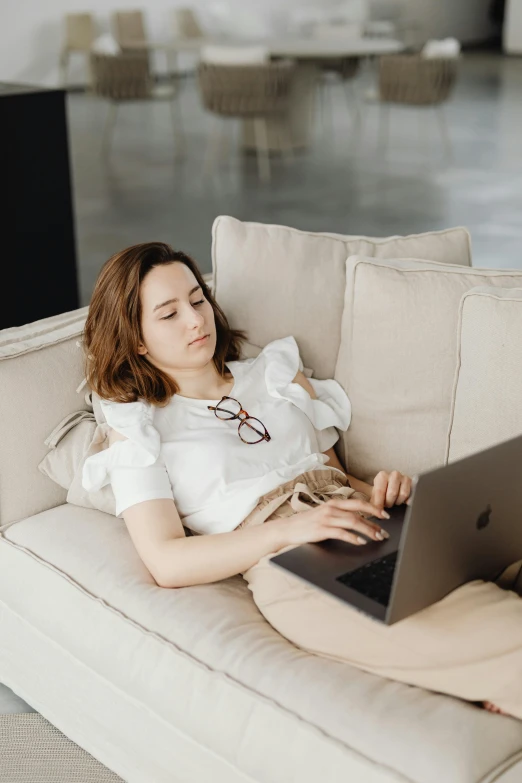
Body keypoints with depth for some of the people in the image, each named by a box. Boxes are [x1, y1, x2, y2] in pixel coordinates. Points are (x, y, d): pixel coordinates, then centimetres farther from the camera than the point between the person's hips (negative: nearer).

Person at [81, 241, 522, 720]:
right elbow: (166, 562, -1)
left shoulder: (277, 373, 27)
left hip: (363, 522, 6)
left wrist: (379, 491, -1)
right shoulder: (136, 429, 12)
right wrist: (289, 529, -15)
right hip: (285, 558, -6)